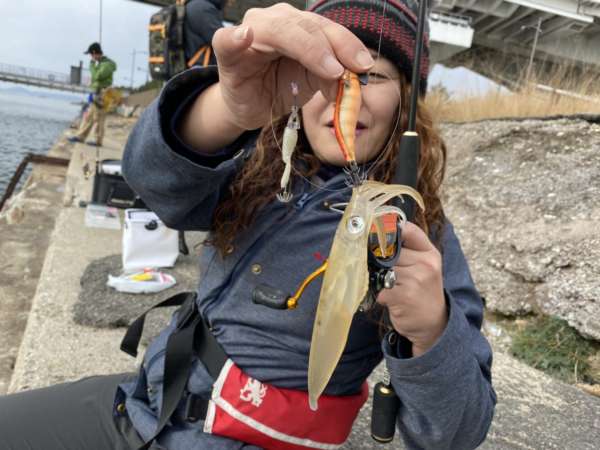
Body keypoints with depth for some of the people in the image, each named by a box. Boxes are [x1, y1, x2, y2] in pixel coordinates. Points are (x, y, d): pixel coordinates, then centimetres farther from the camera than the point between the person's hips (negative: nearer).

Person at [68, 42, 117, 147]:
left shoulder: (107, 64, -14)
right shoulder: (101, 63, 15)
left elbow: (97, 76, -23)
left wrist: (92, 65, -11)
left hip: (100, 95, -10)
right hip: (96, 94, 10)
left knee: (98, 119, -5)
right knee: (88, 116, 13)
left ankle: (98, 141, 2)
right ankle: (80, 136, 18)